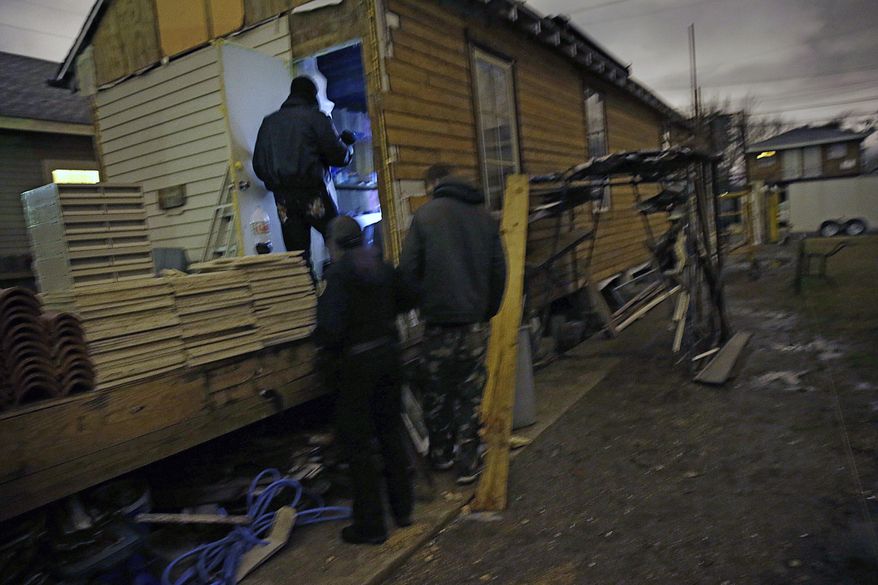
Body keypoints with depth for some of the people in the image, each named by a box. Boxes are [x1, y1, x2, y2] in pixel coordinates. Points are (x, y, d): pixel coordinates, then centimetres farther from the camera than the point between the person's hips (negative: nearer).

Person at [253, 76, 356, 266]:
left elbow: (258, 166, 15)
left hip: (283, 198, 5)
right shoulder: (316, 117, 1)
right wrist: (348, 146, 18)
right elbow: (338, 156, -3)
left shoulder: (268, 122, 16)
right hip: (313, 194, -5)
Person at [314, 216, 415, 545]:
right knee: (391, 432, 19)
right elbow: (403, 301, 16)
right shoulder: (382, 266, 4)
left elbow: (331, 323, -23)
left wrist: (326, 350, -4)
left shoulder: (339, 272, -15)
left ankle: (370, 526, 12)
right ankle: (403, 508, 31)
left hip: (357, 361, -7)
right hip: (388, 354, 7)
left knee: (358, 442, 4)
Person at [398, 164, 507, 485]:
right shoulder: (484, 216, 6)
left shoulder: (425, 215, -6)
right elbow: (499, 270, 7)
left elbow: (409, 270, -10)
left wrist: (422, 303, 7)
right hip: (475, 321, 3)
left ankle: (440, 454, 28)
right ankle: (467, 462, 15)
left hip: (439, 319, -2)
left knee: (437, 391, 14)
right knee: (470, 392, 10)